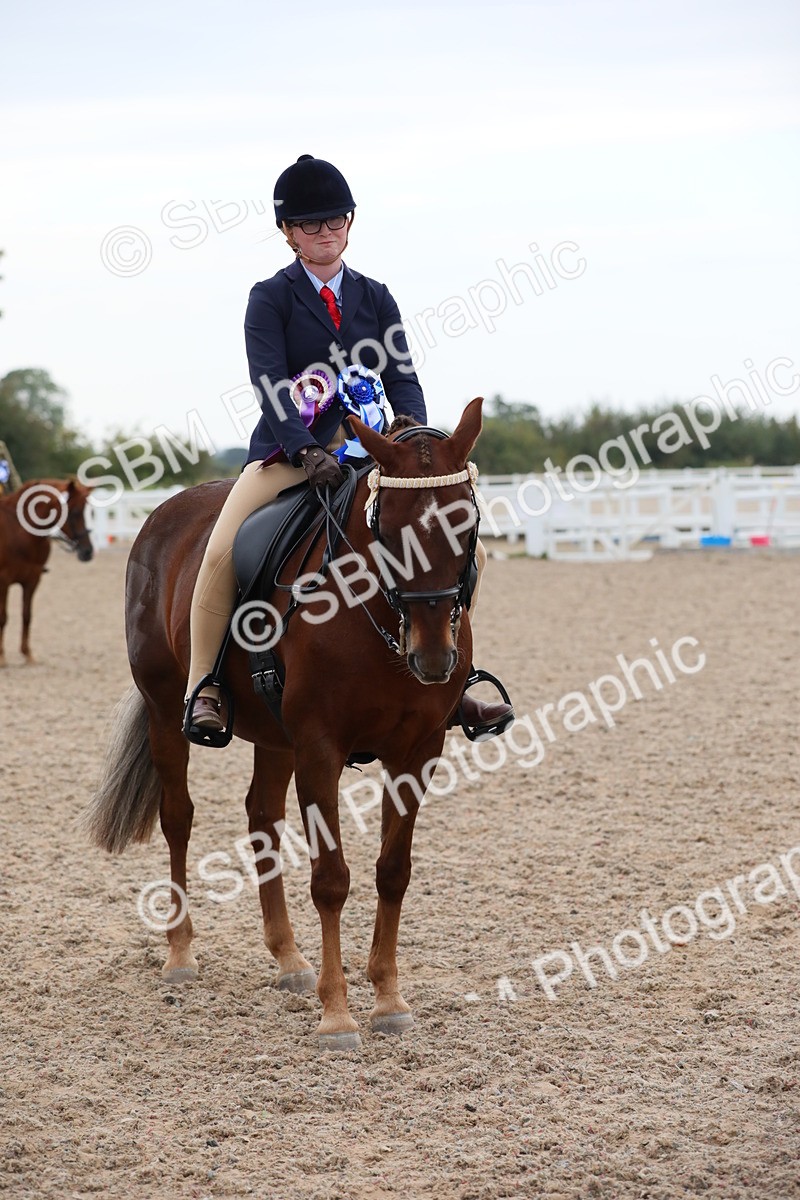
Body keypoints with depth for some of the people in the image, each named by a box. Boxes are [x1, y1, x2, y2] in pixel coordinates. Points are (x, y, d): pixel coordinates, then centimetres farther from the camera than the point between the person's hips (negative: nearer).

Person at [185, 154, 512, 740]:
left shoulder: (375, 297, 12)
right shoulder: (270, 298, 0)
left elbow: (402, 378, 3)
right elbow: (271, 384, -13)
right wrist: (307, 451, -28)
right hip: (289, 452, -4)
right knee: (221, 553, -26)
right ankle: (202, 688, -11)